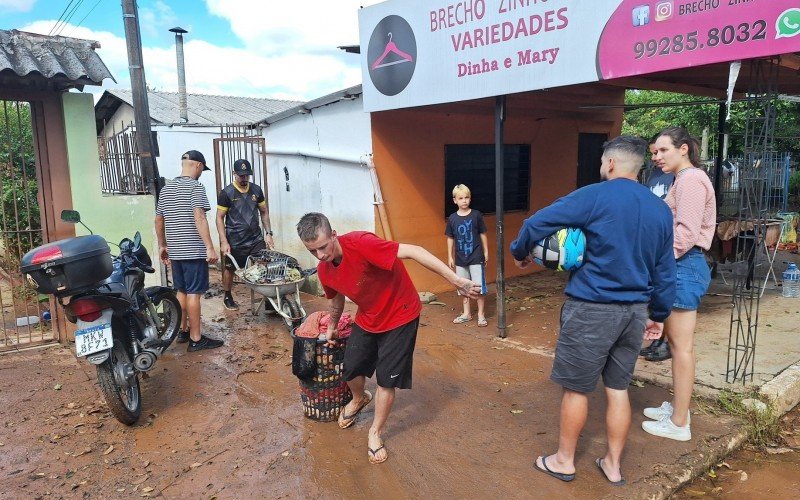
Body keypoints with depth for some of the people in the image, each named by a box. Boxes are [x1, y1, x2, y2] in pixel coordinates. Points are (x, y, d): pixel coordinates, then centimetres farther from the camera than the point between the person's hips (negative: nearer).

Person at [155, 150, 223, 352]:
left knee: (181, 291, 17)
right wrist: (210, 247, -21)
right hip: (194, 250, -7)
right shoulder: (195, 186, -10)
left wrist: (162, 245, 26)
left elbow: (159, 220, 17)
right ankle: (196, 339, 1)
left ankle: (182, 331, 27)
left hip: (175, 250, 8)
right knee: (193, 293, -4)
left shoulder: (166, 188, 13)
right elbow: (199, 218, -20)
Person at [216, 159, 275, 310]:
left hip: (256, 239, 3)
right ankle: (227, 297, 29)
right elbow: (220, 218, -5)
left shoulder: (256, 190, 6)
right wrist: (223, 242, -12)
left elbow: (264, 212, 15)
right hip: (234, 242, -3)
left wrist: (268, 233, 7)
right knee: (229, 268, 10)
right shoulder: (226, 193, -6)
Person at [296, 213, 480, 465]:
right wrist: (332, 326, 29)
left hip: (399, 317, -6)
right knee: (350, 369, 10)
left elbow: (413, 252, -37)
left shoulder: (360, 243, -33)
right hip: (367, 319, 6)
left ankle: (375, 433, 23)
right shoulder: (324, 271, -9)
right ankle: (359, 399, 47)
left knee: (386, 379, -2)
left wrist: (457, 280, -42)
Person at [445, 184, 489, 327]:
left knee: (479, 287, 0)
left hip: (476, 257, -2)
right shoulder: (452, 218, -1)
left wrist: (486, 252, 3)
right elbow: (450, 238, 6)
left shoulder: (476, 215, -6)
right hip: (460, 259, 2)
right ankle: (466, 314, 25)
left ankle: (481, 314, 12)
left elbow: (483, 235, 2)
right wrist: (450, 257, 5)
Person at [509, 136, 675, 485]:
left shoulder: (594, 196, -12)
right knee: (618, 389, 16)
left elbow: (537, 223, -15)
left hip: (592, 309, -6)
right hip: (635, 311, 6)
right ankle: (613, 465, 28)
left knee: (575, 388, 8)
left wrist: (519, 253, 4)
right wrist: (658, 315, 22)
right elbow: (665, 273, 12)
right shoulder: (661, 210, 7)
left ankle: (564, 461, 24)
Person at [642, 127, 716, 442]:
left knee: (681, 345, -3)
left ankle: (679, 423, 6)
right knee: (675, 340, 17)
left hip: (684, 266, -11)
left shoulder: (691, 180, -14)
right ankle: (677, 406, 30)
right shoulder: (683, 179, 18)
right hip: (679, 266, 11)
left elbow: (686, 234, -22)